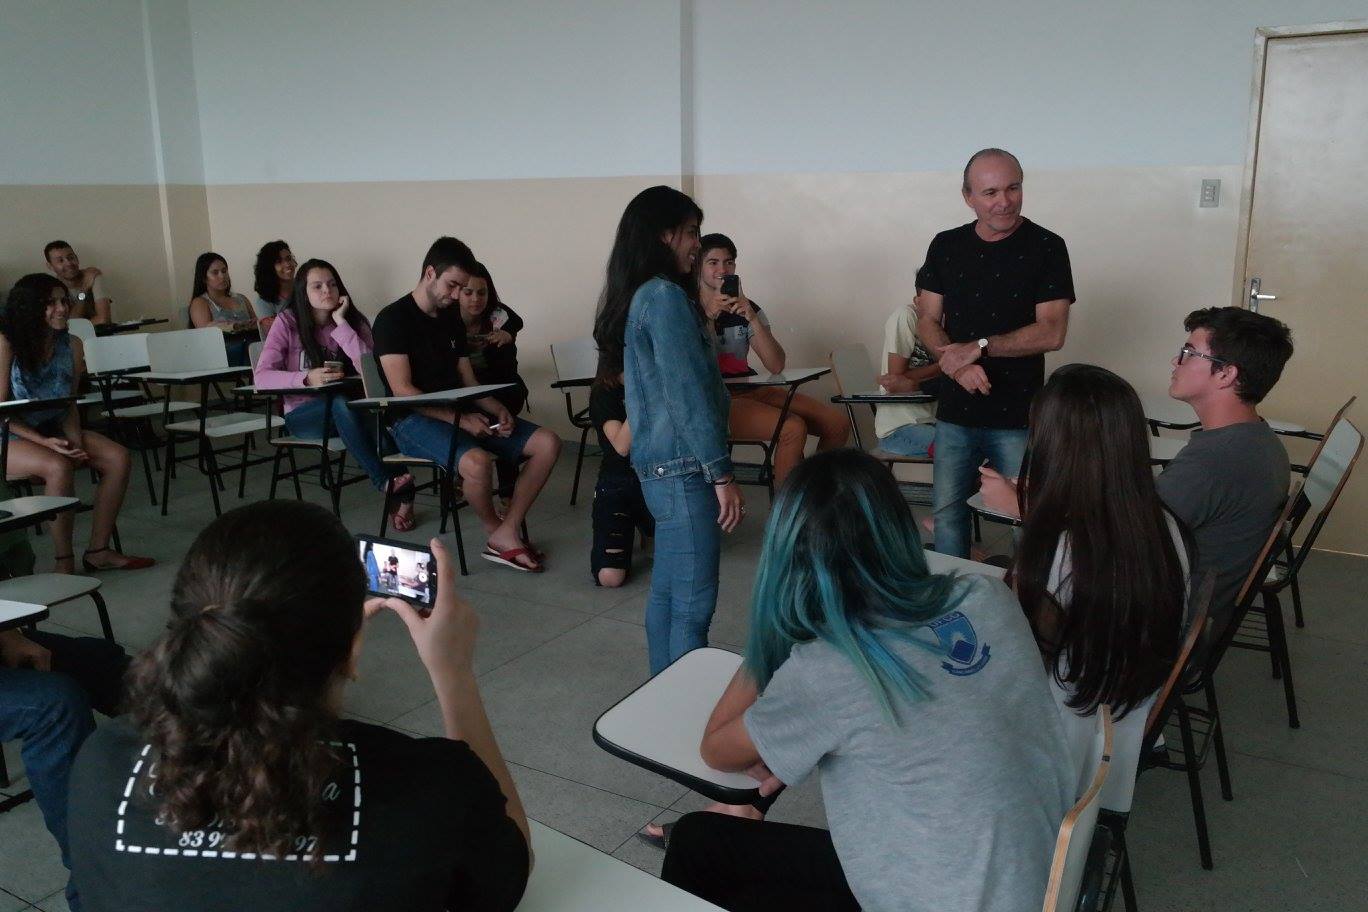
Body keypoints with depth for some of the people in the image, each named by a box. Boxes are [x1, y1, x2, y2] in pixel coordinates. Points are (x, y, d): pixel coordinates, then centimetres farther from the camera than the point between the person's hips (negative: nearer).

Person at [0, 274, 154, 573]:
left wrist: (74, 440, -11)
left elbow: (70, 403, 6)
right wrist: (45, 442, -25)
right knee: (59, 467, -34)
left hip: (54, 430, 6)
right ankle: (63, 561, -21)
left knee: (118, 458, -13)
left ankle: (98, 550, -8)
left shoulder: (71, 345, 2)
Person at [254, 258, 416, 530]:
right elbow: (262, 376, -12)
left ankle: (401, 494, -31)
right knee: (343, 403, -38)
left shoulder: (355, 321, 3)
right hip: (303, 414, -2)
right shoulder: (287, 322, -3)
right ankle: (387, 481, -35)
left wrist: (341, 322, -15)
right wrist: (307, 378, -28)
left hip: (351, 408, 2)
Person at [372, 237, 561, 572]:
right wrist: (460, 419, -22)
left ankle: (506, 534, -13)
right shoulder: (393, 319, -6)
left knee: (547, 443, -10)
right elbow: (403, 391, -15)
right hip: (414, 419, -7)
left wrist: (497, 409, -5)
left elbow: (468, 381, 15)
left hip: (462, 413, 8)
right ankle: (494, 529, -4)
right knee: (477, 461, -37)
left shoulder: (452, 319, 16)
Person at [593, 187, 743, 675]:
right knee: (693, 604, -4)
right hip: (683, 467, -10)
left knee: (666, 592, 16)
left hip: (660, 464, 10)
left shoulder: (638, 297, 15)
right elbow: (687, 394, -19)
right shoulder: (664, 296, -15)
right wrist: (721, 474, -17)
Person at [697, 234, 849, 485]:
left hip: (751, 390, 6)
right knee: (793, 428, -29)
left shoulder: (746, 309, 11)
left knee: (838, 424, -6)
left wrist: (752, 318, -14)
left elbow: (777, 366, -2)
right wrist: (709, 316, -20)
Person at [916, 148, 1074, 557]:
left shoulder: (1046, 247, -5)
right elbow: (927, 321, 4)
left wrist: (980, 347, -17)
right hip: (956, 412, 4)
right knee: (947, 511, 12)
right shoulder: (946, 246, 6)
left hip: (1019, 416, -3)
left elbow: (1051, 332, -11)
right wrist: (958, 365, -14)